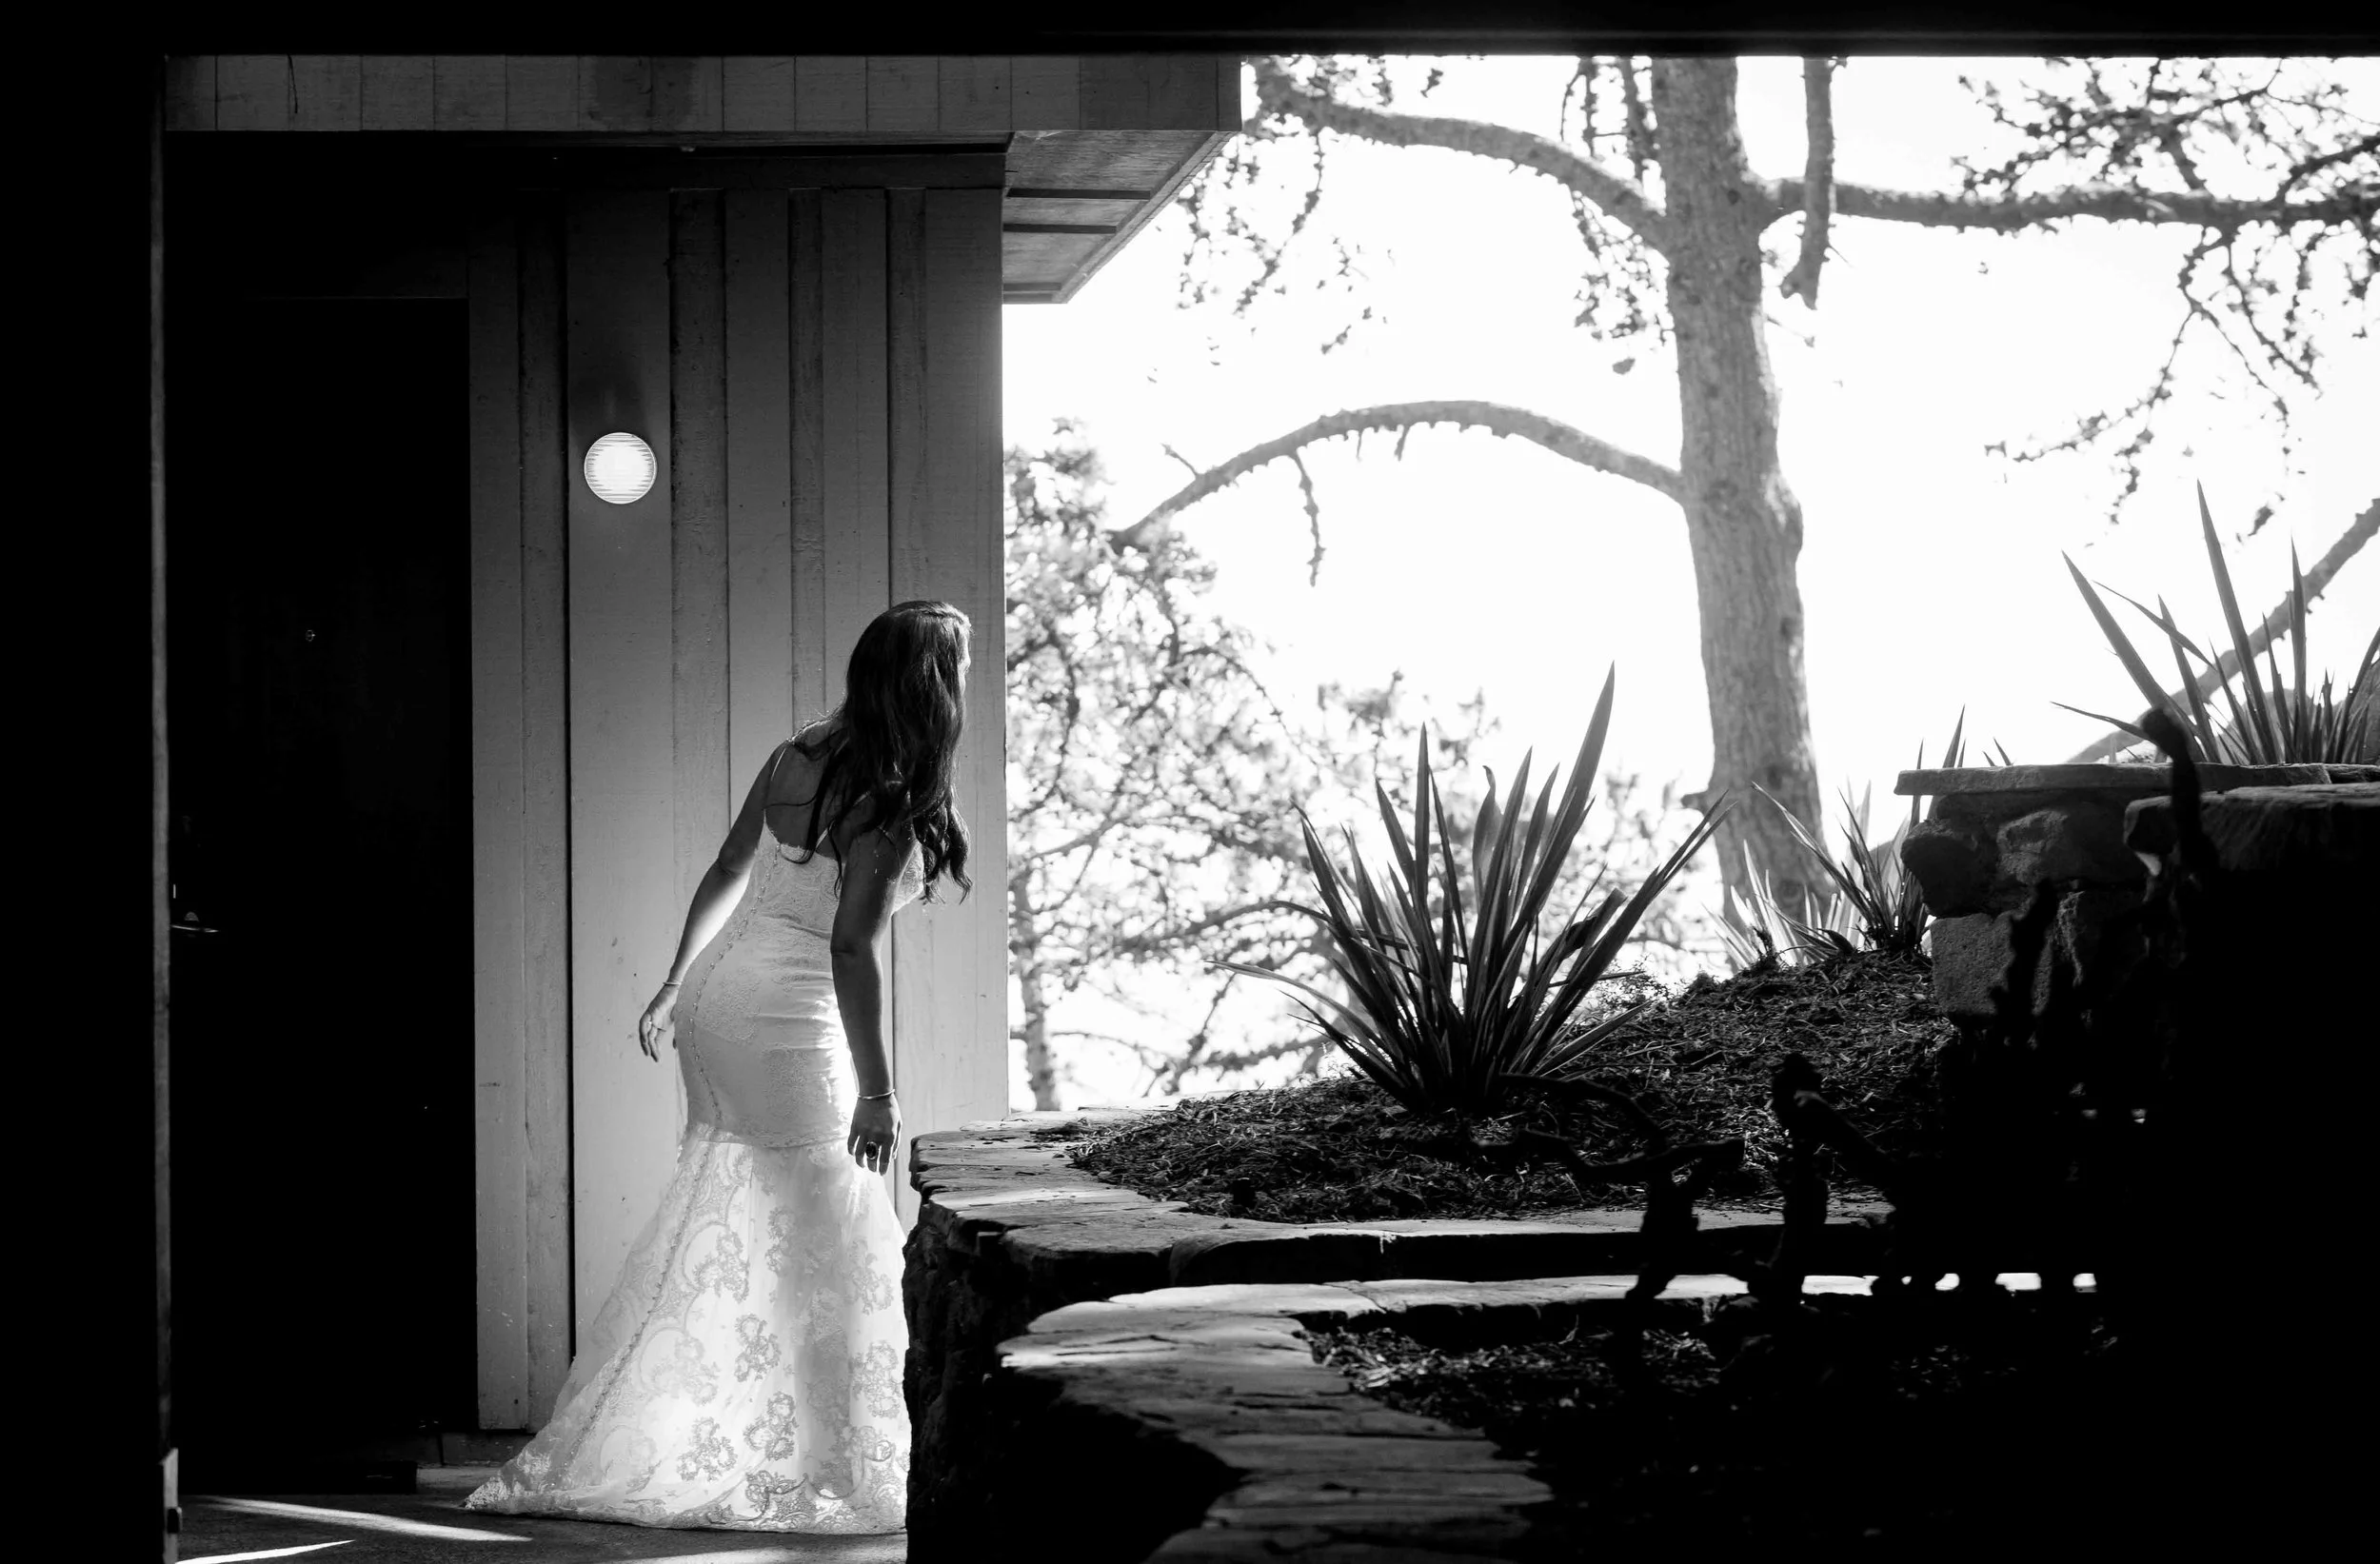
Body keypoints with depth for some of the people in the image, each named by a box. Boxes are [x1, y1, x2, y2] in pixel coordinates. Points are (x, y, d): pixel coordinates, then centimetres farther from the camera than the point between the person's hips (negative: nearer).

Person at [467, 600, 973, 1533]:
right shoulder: (888, 807, -17)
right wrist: (875, 1093, -20)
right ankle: (837, 1474, 8)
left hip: (715, 998, 8)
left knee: (712, 1230, 16)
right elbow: (848, 948, -22)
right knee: (827, 1246, 3)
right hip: (785, 1020, -8)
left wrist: (674, 986, 27)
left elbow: (726, 877, 16)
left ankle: (590, 1455, 22)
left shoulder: (796, 756, 6)